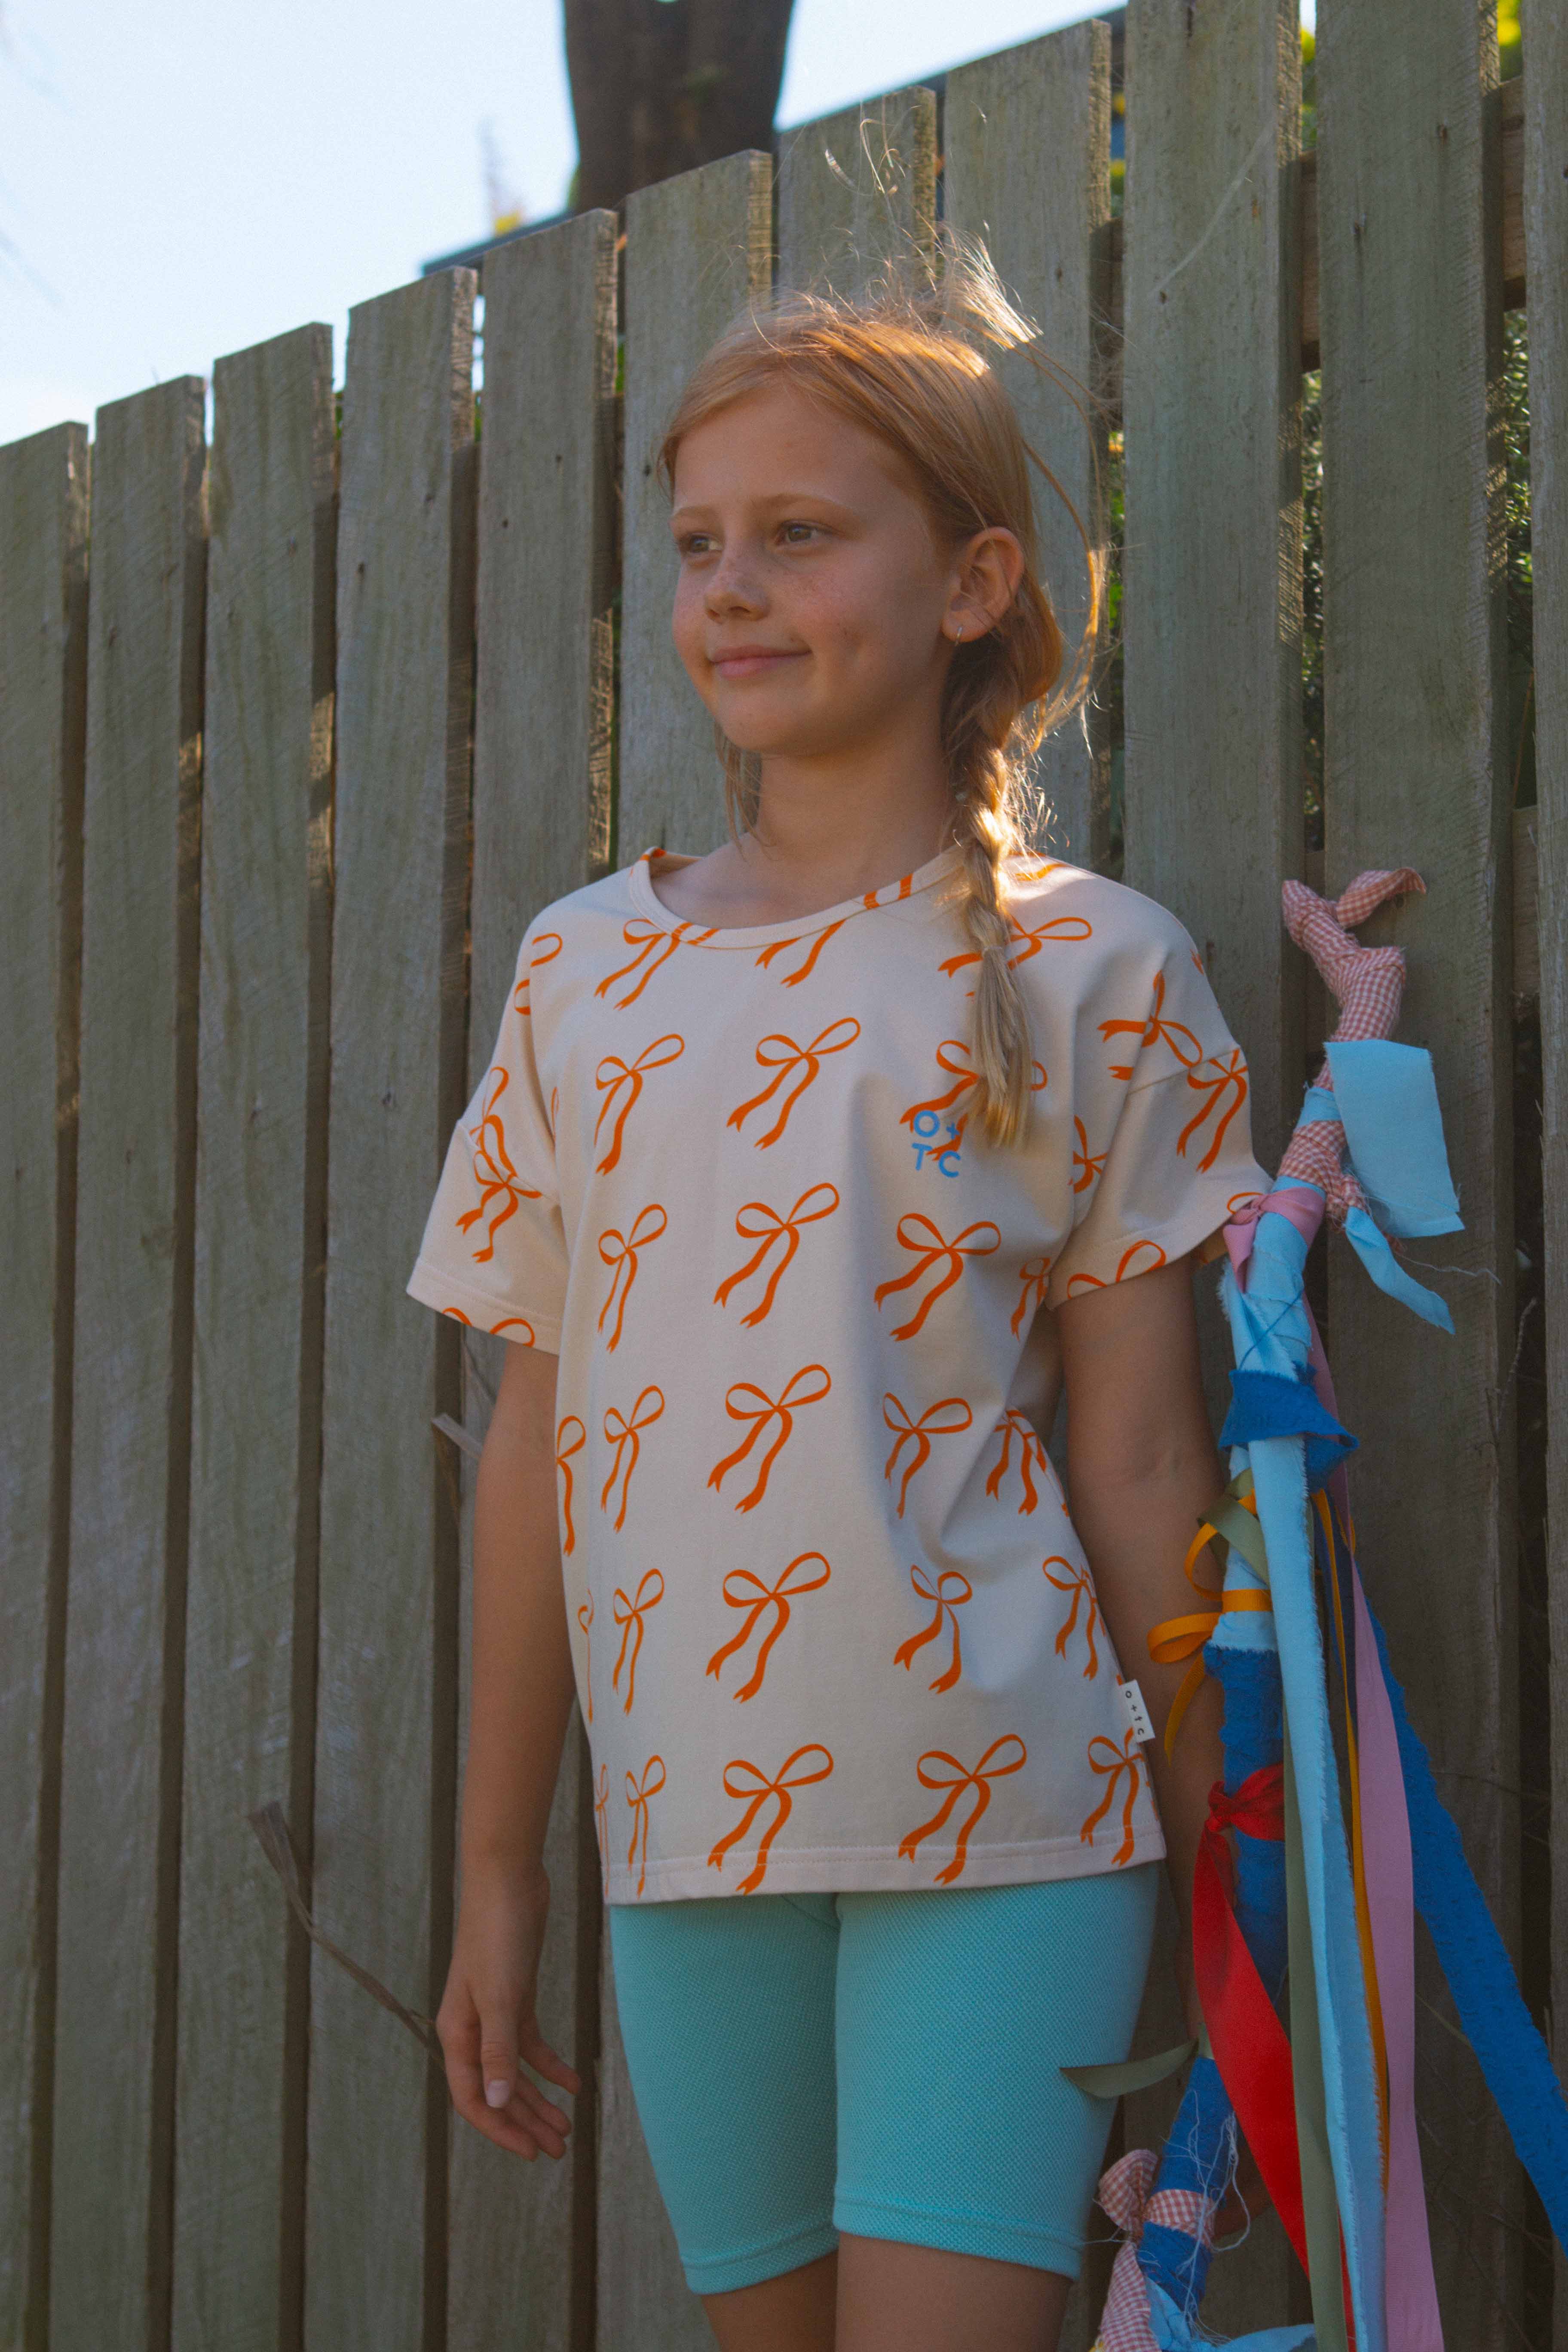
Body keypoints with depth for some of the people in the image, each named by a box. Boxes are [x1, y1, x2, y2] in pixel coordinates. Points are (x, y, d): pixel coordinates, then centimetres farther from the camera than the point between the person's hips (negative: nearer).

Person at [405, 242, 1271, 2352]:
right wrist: (499, 1864, 13)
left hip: (1004, 1822, -3)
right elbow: (542, 1440, 12)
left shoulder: (1082, 970, 0)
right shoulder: (586, 970, 9)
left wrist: (1206, 1870, -1)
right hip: (686, 1842, 4)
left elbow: (1134, 1452, 0)